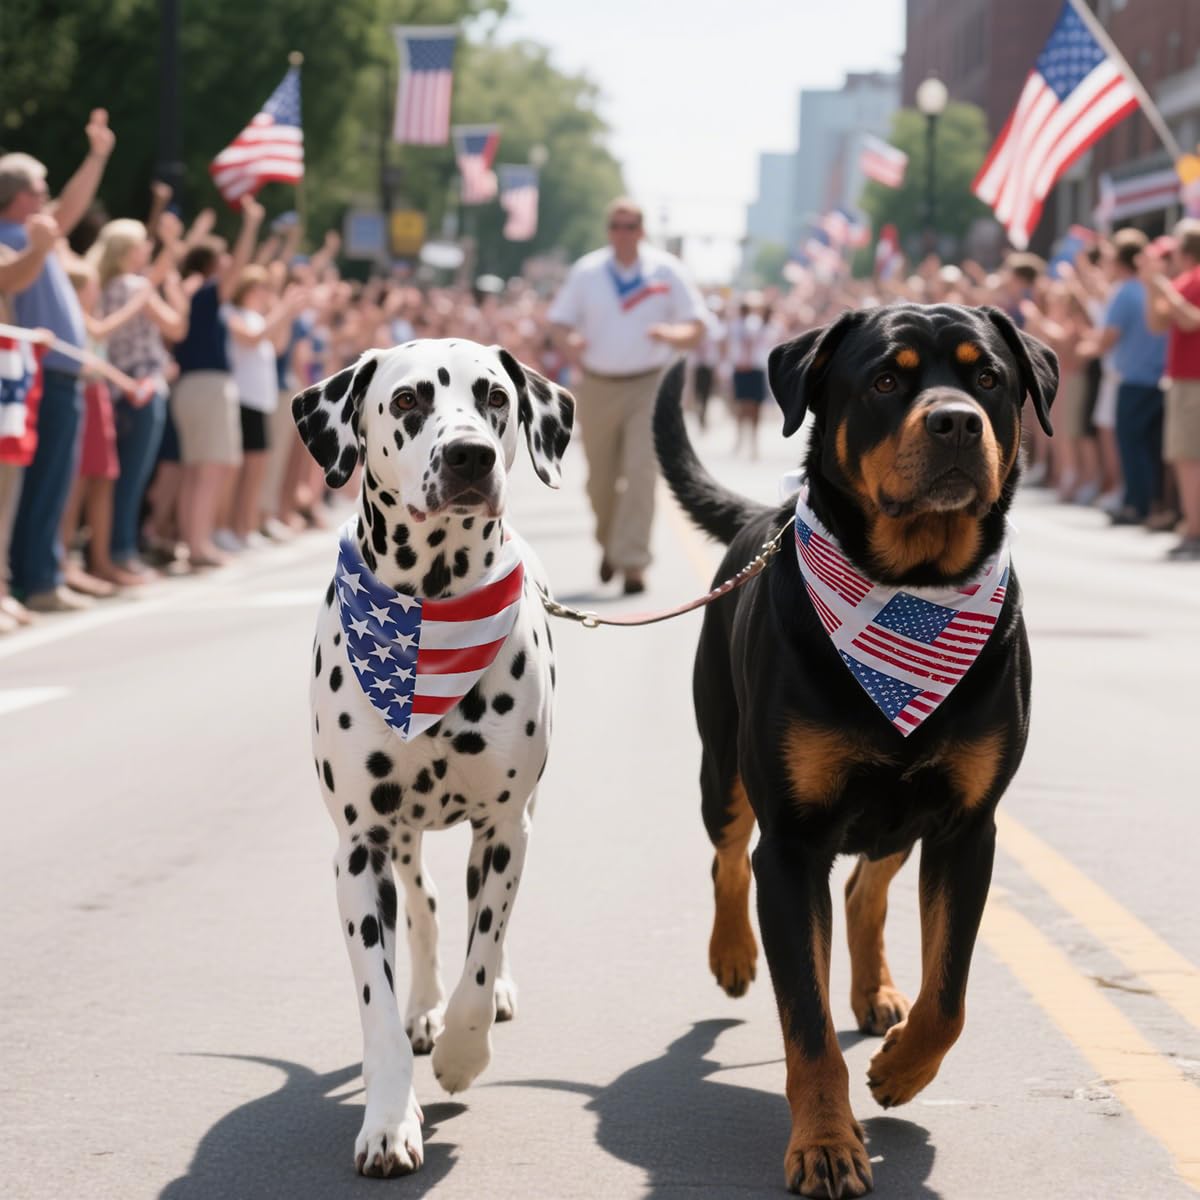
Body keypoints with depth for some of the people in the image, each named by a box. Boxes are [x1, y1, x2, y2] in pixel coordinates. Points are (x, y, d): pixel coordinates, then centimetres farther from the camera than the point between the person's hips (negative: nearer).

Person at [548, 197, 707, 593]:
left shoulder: (666, 271, -1)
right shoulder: (586, 271, 4)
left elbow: (695, 329, 0)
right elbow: (560, 321, 4)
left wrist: (670, 334, -23)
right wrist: (569, 341, -20)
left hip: (649, 386, -2)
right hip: (597, 388, 2)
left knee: (641, 473, -15)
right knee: (600, 480, 11)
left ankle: (632, 562, -15)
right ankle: (610, 544, 37)